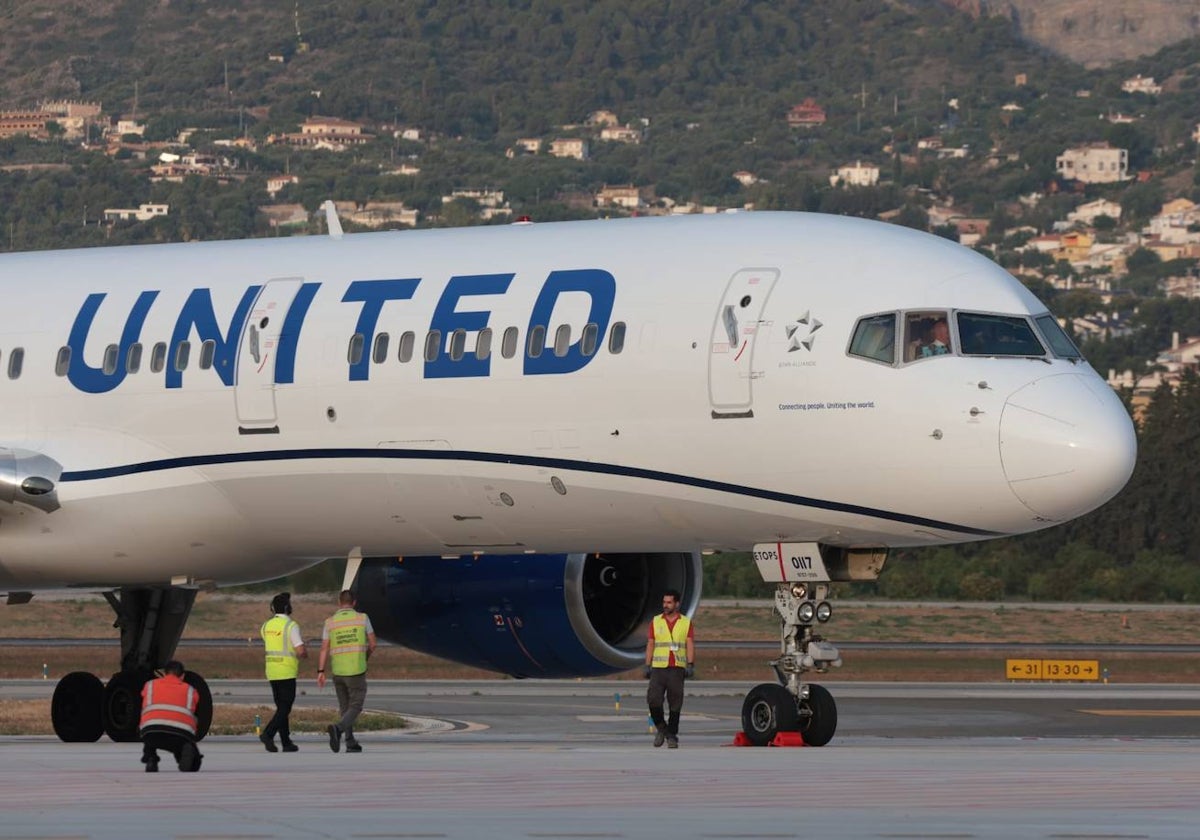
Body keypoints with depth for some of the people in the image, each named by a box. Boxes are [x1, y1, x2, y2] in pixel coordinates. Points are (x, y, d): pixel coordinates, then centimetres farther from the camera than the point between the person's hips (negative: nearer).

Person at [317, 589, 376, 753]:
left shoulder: (330, 622, 0)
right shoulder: (362, 618, -3)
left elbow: (324, 649, -5)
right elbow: (372, 644, 2)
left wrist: (320, 672, -5)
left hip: (337, 672, 3)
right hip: (356, 671, -3)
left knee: (345, 707, 18)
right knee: (355, 708, 0)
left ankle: (351, 743, 18)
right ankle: (338, 729, -27)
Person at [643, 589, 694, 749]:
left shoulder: (686, 622, 5)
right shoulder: (656, 622, 9)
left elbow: (690, 645, -1)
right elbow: (650, 645, 9)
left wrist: (690, 665, -14)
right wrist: (647, 666, 2)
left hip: (677, 669, -1)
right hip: (658, 668, 1)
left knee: (675, 704, 0)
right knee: (653, 700, -13)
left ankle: (672, 736, 9)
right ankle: (661, 728, 8)